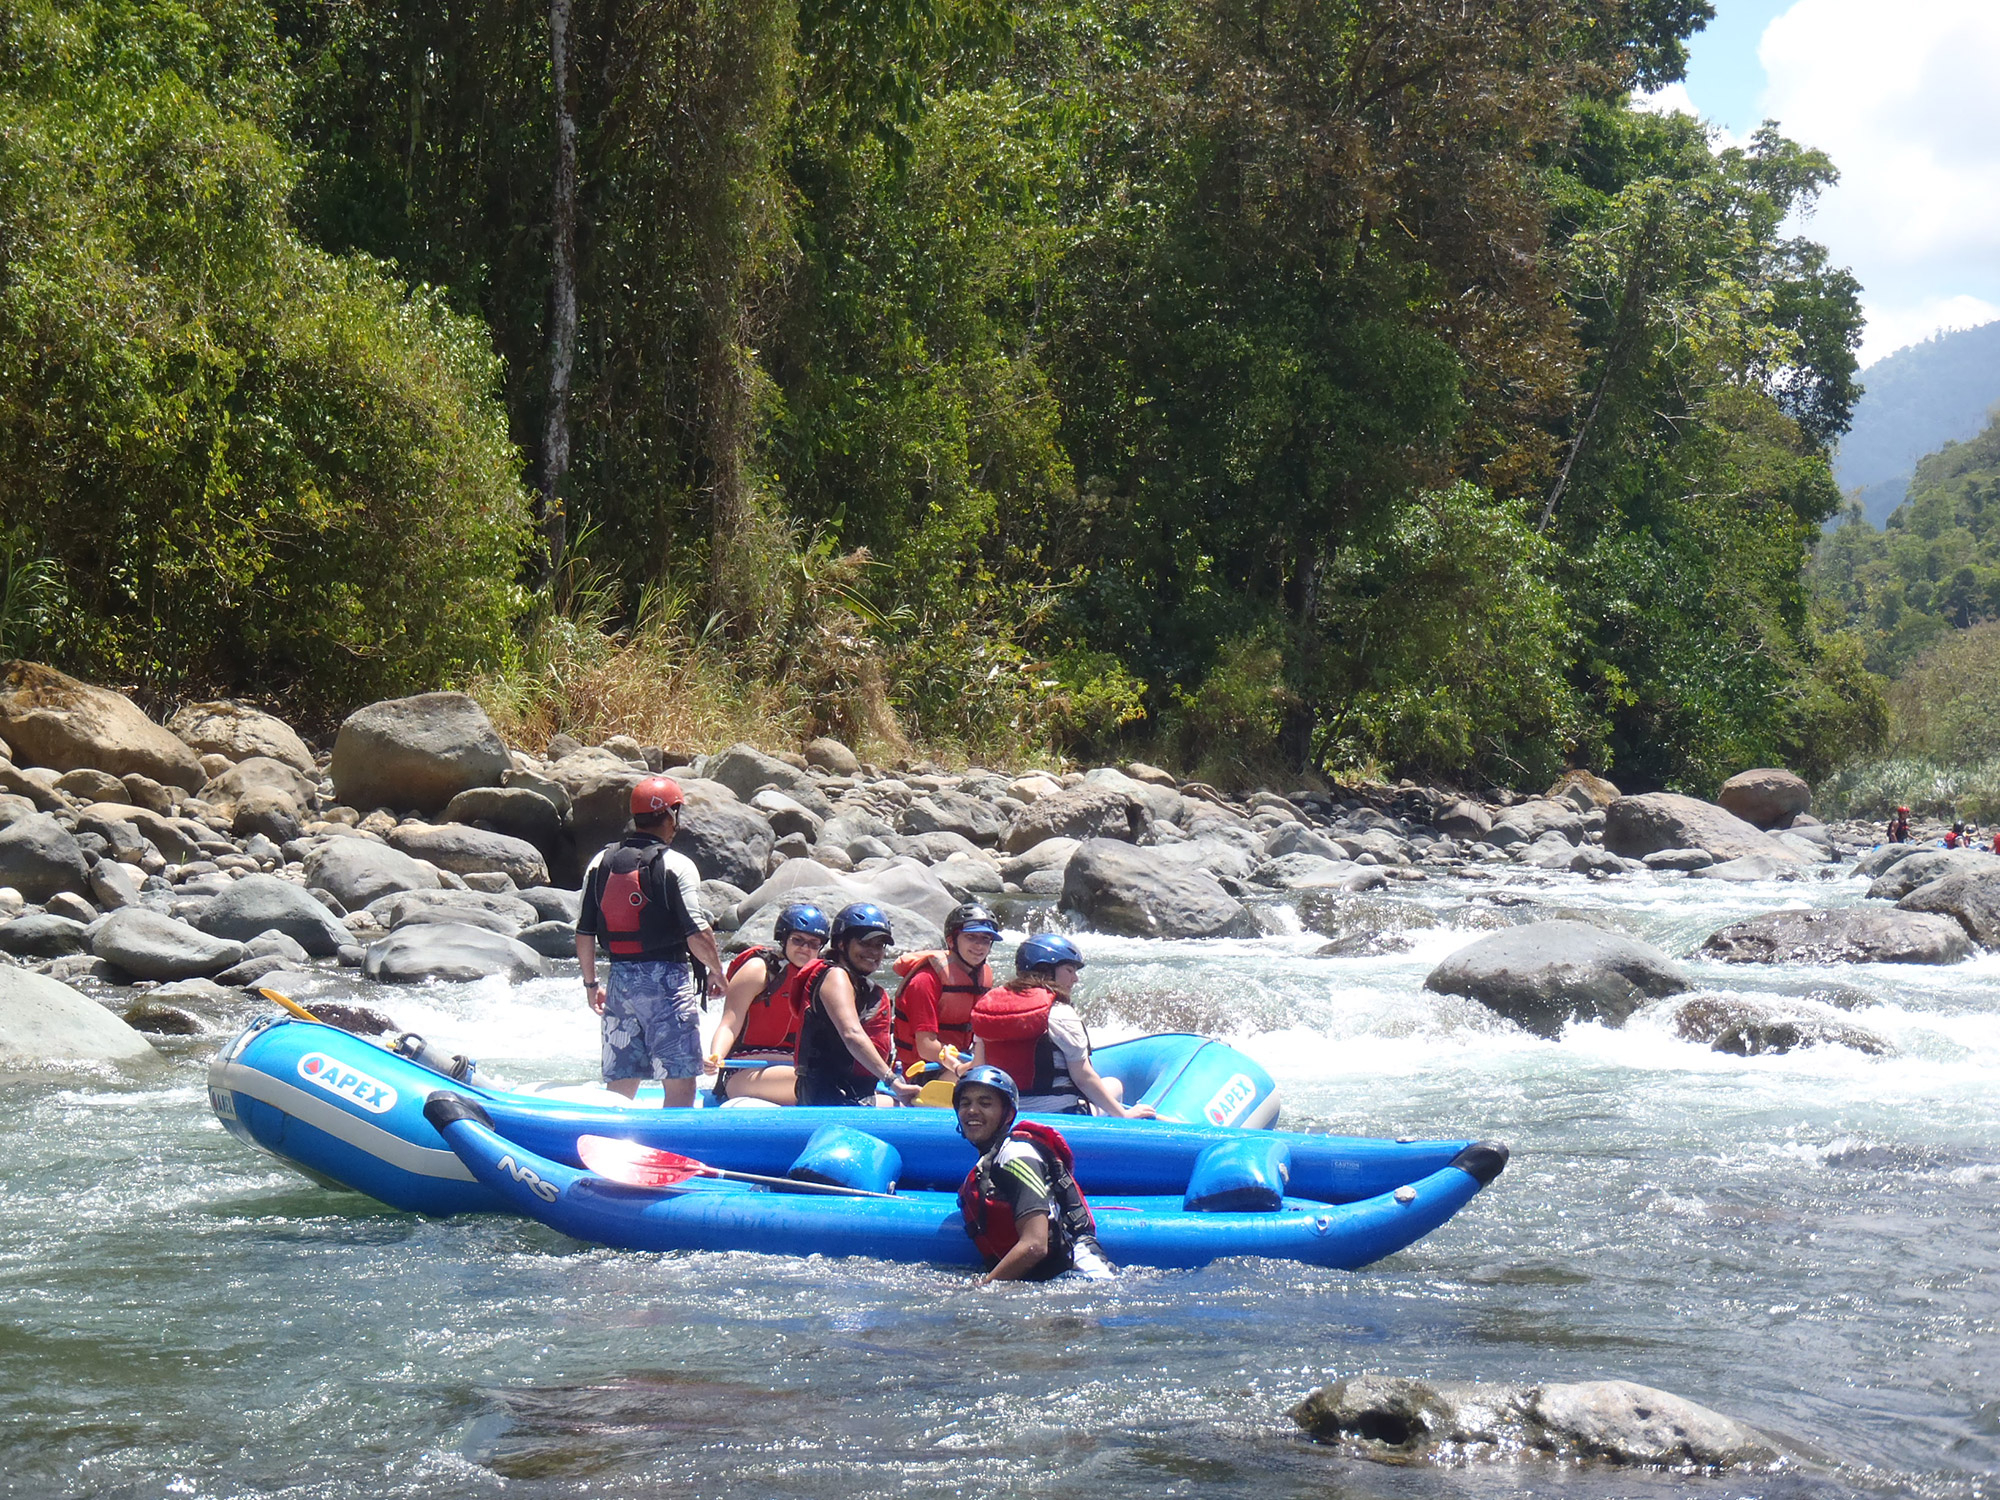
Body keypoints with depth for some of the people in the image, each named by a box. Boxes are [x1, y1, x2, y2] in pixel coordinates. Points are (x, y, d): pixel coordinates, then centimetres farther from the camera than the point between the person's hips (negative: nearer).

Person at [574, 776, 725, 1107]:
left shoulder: (601, 863, 8)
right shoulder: (676, 865, -9)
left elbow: (584, 934, 9)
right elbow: (697, 936, -13)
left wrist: (591, 983, 21)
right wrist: (716, 970, 4)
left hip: (620, 981, 6)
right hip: (667, 981, -6)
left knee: (620, 1085, 11)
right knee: (679, 1084, -3)